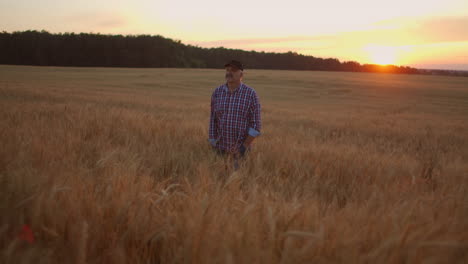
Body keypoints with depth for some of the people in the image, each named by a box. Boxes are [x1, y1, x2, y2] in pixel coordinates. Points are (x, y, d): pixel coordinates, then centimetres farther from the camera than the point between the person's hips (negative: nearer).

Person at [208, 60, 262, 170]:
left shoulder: (251, 94, -10)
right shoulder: (217, 92, -1)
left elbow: (256, 124, -11)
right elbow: (213, 121, 3)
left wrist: (244, 147, -17)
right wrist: (213, 147, 0)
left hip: (241, 150, -3)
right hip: (221, 150, 3)